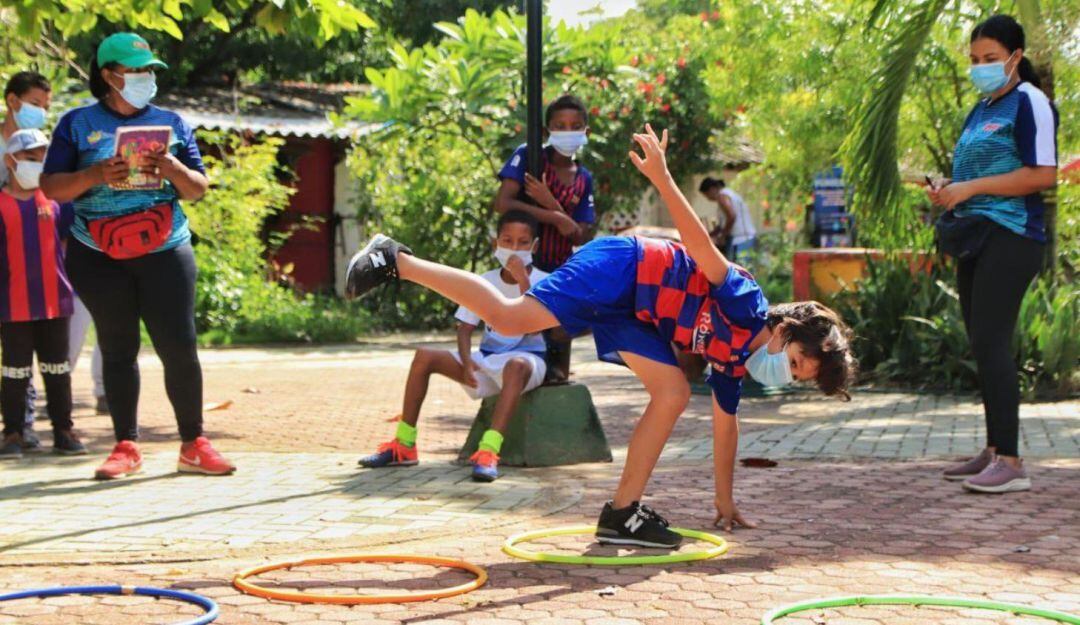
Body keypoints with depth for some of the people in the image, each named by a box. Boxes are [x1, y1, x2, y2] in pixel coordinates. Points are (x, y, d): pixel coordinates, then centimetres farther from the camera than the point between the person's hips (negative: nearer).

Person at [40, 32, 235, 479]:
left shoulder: (170, 123, 9)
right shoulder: (77, 123, 4)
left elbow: (198, 189, 8)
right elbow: (51, 186, -1)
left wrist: (173, 168, -13)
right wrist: (96, 175, -18)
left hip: (164, 252, 1)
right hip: (99, 257, -1)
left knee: (180, 348, -5)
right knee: (117, 350, 5)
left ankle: (193, 445, 5)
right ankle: (126, 447, 12)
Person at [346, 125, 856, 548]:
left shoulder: (733, 360, 10)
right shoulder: (746, 307, -15)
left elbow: (724, 422, 21)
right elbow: (701, 247, -24)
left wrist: (725, 500, 25)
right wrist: (660, 176, -37)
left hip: (631, 314, 9)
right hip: (618, 270, -9)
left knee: (674, 393, -1)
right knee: (509, 318, -22)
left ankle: (623, 511, -1)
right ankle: (396, 261, -12)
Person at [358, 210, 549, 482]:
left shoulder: (542, 281, -6)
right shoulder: (485, 282, 6)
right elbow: (465, 328, 4)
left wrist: (522, 281, -28)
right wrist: (466, 361, -15)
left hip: (527, 357, -5)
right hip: (487, 357, 5)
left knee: (516, 365, -43)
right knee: (424, 356, -13)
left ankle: (489, 451, -53)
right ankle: (404, 445, -8)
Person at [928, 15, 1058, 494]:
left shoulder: (1029, 103, -7)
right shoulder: (982, 108, 20)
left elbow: (1043, 176, -16)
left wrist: (970, 188, -16)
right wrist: (950, 191, 9)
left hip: (1011, 236, -9)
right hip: (977, 235, 9)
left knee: (990, 342, -15)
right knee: (982, 345, 9)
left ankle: (1011, 462, -15)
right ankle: (994, 452, 16)